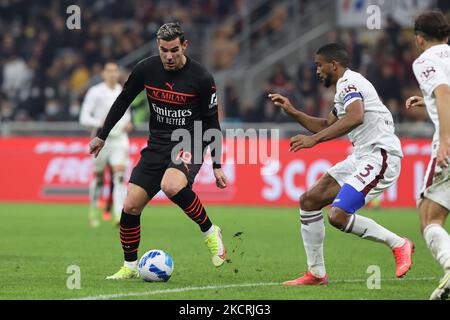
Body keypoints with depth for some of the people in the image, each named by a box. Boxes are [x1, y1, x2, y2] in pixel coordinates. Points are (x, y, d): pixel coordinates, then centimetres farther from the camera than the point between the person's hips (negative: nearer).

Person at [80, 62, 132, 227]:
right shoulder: (95, 92, -4)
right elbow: (84, 117, -7)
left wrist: (128, 123, 5)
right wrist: (100, 123, -22)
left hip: (120, 139, 2)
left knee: (120, 176, -15)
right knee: (98, 178, 8)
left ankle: (119, 215, -22)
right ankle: (94, 209, 33)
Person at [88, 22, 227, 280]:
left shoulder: (201, 78, -12)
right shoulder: (146, 69, -3)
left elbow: (211, 122, -3)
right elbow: (123, 100, 13)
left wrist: (217, 166, -4)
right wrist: (102, 136, 15)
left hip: (190, 145, -4)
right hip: (158, 143, 5)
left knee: (171, 186, -36)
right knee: (130, 205, -6)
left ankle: (210, 232, -13)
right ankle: (130, 267, 13)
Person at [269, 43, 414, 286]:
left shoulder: (349, 82, -11)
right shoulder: (346, 86, 22)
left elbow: (356, 117, -31)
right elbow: (326, 126, 34)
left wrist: (314, 139, -34)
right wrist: (292, 112, 26)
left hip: (379, 156, -11)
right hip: (361, 157, 11)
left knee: (338, 215, -21)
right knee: (309, 200, 6)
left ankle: (398, 244, -4)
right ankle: (316, 273, 10)